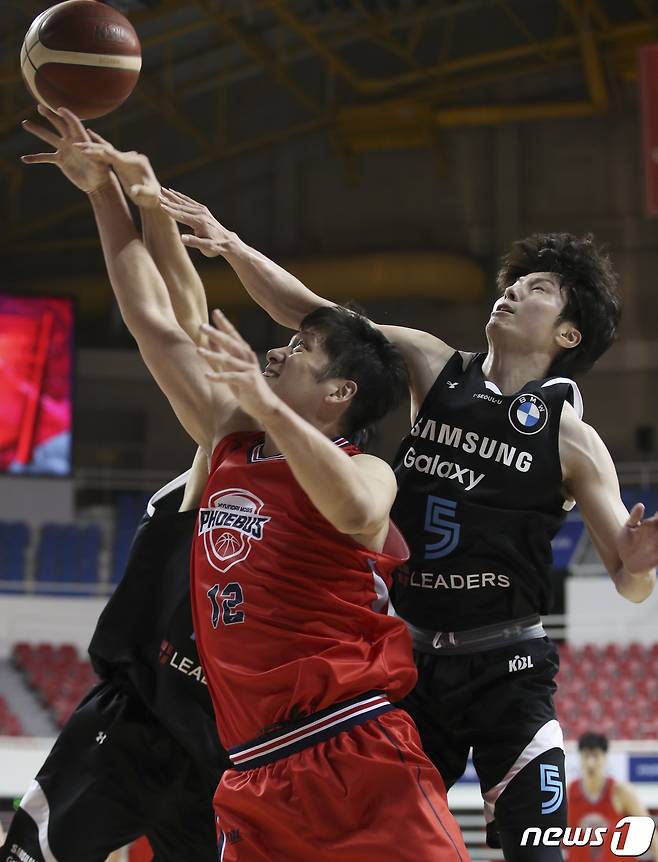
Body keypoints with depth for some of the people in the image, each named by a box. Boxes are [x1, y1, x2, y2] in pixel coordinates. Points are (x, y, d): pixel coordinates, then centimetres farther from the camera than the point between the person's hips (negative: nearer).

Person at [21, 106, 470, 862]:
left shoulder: (365, 471, -2)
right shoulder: (229, 442, 17)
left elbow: (356, 511, -29)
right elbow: (151, 319, 21)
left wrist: (268, 405, -33)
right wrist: (103, 191, 22)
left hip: (363, 763, -6)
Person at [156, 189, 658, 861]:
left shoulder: (571, 438, -5)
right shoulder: (434, 367, 3)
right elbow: (312, 315, 1)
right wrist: (234, 247, -13)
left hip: (506, 672, -3)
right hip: (411, 659, 3)